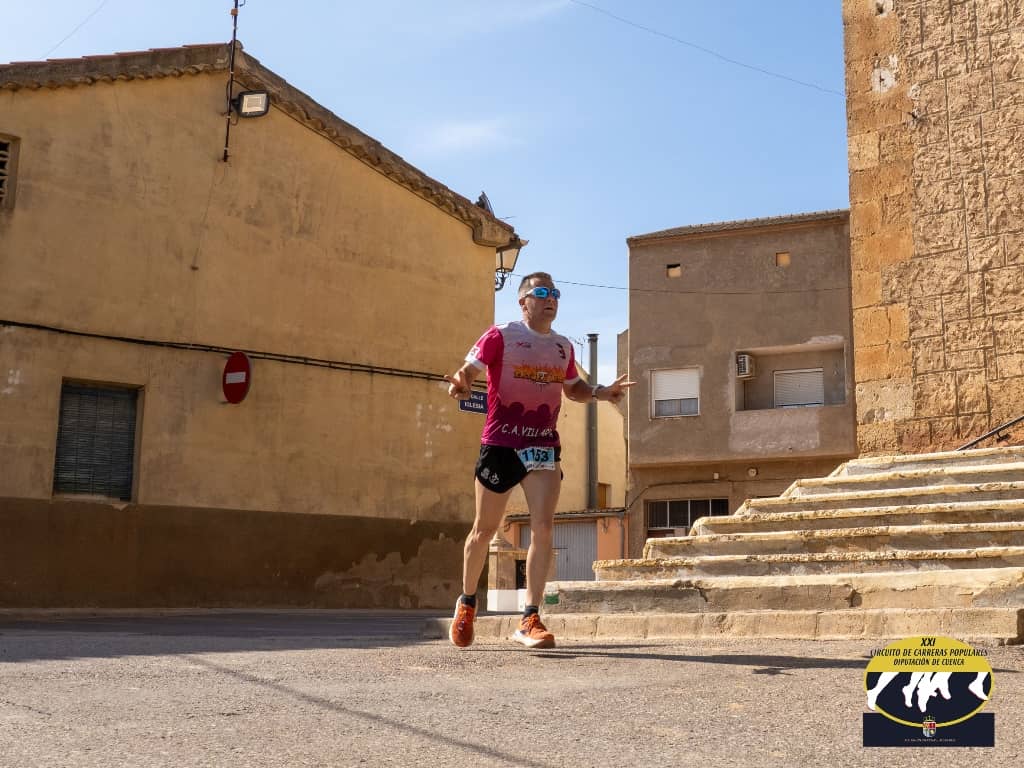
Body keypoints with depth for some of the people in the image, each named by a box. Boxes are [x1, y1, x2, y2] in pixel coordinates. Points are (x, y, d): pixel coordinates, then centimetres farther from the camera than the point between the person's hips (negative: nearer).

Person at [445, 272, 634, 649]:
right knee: (485, 529, 7)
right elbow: (468, 370, -8)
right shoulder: (500, 337, -3)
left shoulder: (563, 347, 13)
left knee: (543, 526, -11)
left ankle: (530, 620, -8)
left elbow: (573, 388, 27)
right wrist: (460, 384, -31)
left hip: (544, 445, 4)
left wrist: (601, 392, 7)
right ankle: (467, 603, 29)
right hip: (500, 443, -3)